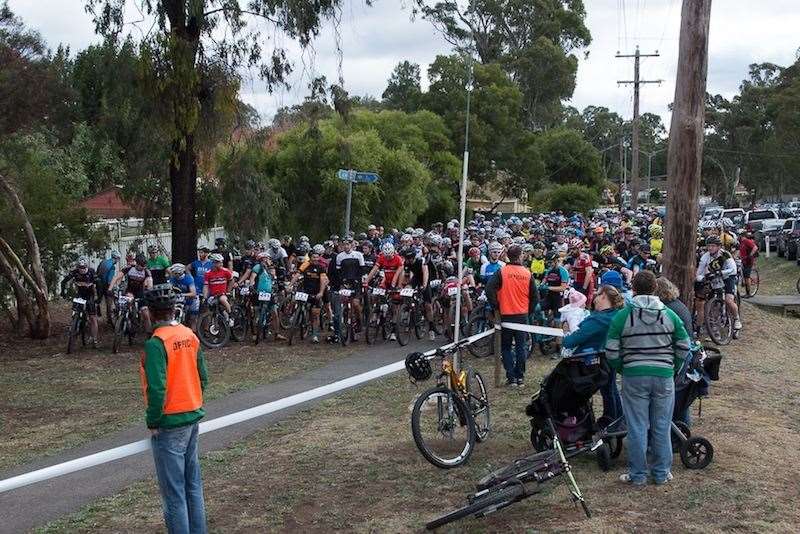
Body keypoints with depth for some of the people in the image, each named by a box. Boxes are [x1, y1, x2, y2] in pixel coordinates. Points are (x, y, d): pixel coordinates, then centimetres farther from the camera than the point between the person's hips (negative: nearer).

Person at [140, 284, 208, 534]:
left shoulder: (156, 343, -18)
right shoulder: (190, 335, 3)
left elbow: (157, 389, -23)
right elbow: (203, 377, 9)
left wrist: (152, 423, -11)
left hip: (169, 423, -7)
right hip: (192, 418, 7)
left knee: (173, 490, 2)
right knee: (193, 483, 17)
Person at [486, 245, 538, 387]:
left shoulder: (502, 271, -9)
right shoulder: (527, 273, -1)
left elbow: (489, 290, -15)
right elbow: (534, 296, 3)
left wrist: (496, 306, -2)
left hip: (506, 315, -2)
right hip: (523, 315, 2)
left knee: (506, 347, 8)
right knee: (521, 346, 10)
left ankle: (511, 377, 3)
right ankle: (520, 377, 12)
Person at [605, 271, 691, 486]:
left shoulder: (622, 316, -5)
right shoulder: (669, 315, 2)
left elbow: (611, 353, -5)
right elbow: (684, 347, 5)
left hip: (634, 377, -2)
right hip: (664, 376, 2)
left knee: (637, 427, 5)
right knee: (661, 427, 11)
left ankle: (637, 475, 13)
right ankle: (662, 473, 21)